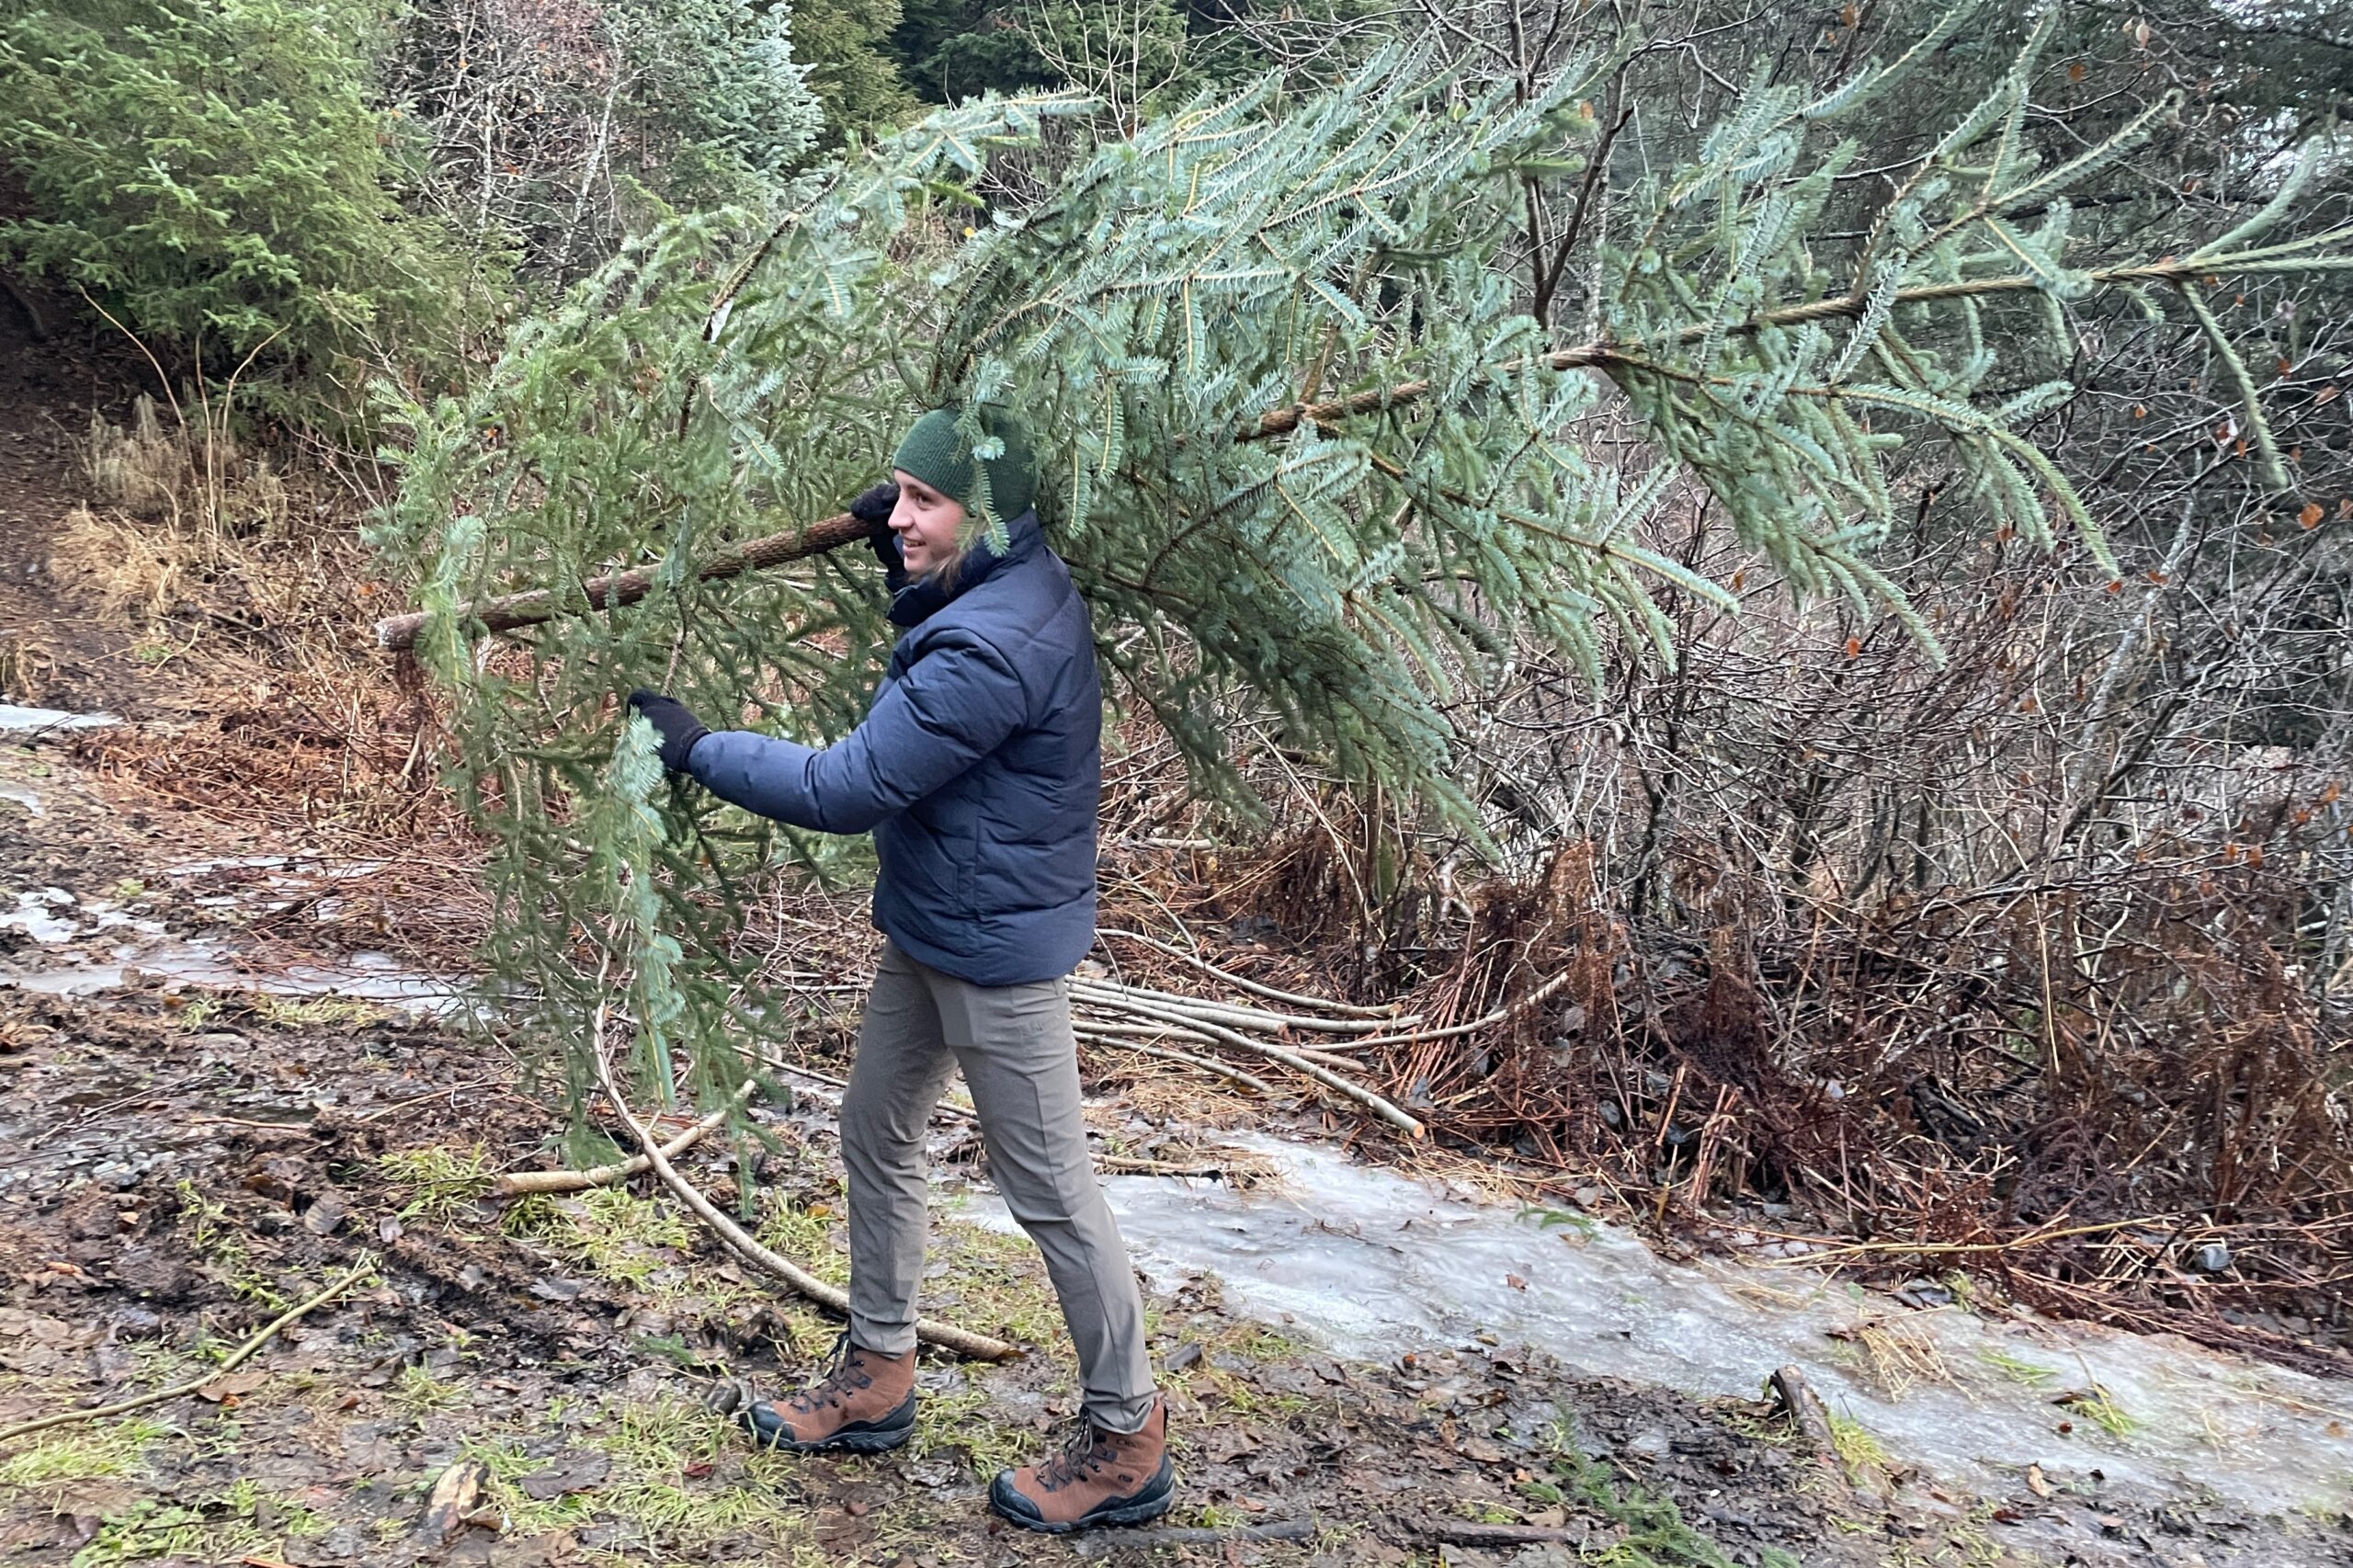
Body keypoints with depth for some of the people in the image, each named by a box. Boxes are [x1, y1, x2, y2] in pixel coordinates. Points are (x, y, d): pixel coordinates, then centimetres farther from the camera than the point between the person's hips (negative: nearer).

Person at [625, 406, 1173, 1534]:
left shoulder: (995, 647, -29)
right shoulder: (998, 589, 1)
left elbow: (844, 788, -27)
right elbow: (935, 595, 27)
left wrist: (698, 748, -15)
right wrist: (900, 548, 7)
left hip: (996, 949, -10)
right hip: (927, 932, 10)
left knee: (1050, 1190, 1)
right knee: (875, 1140, 19)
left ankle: (1126, 1441, 17)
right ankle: (876, 1377, 36)